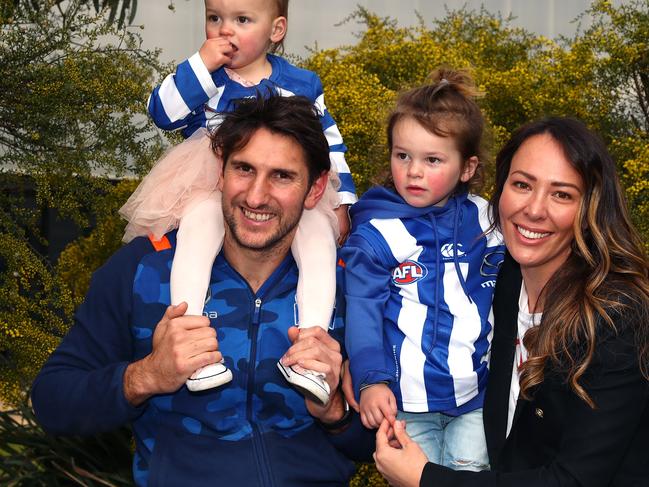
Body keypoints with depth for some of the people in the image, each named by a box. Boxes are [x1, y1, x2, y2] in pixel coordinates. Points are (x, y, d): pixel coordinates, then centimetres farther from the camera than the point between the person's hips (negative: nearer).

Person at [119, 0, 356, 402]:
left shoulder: (301, 85, 11)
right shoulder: (202, 76, 8)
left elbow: (330, 142, 18)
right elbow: (163, 113, -8)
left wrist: (341, 202, 10)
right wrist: (201, 65, -14)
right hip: (210, 188, -1)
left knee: (318, 229, -29)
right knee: (200, 218, -35)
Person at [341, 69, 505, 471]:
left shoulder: (486, 223, 1)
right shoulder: (375, 233, -9)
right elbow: (362, 311, -10)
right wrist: (371, 380, -18)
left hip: (478, 396, 3)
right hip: (406, 401, -2)